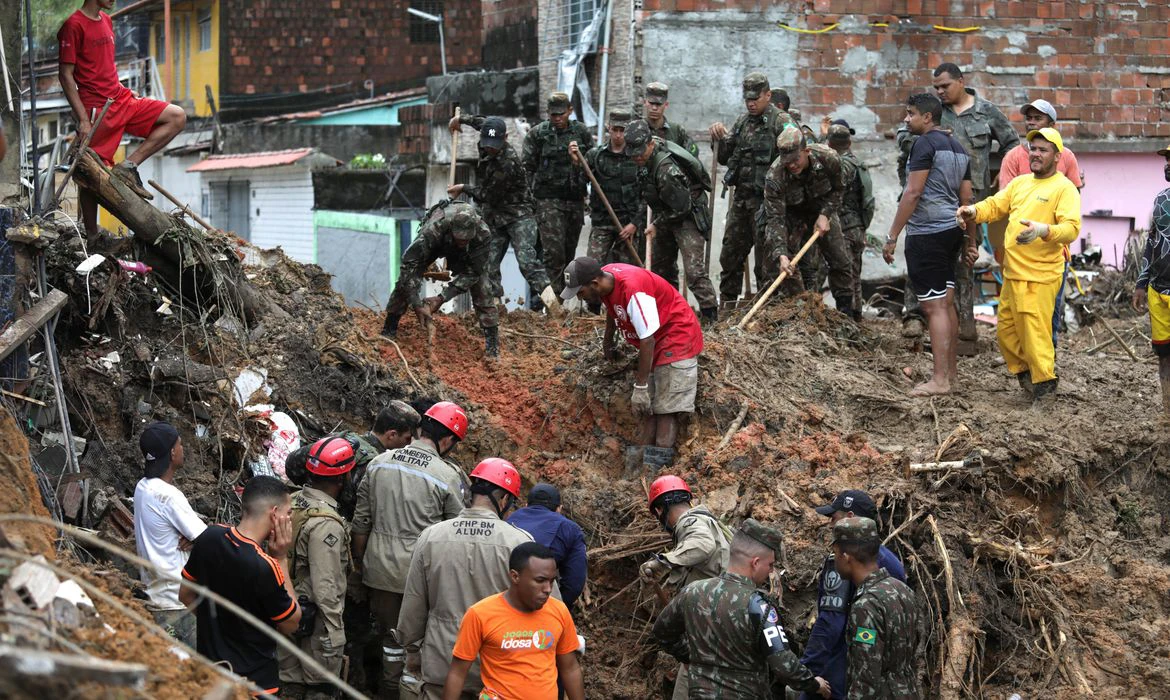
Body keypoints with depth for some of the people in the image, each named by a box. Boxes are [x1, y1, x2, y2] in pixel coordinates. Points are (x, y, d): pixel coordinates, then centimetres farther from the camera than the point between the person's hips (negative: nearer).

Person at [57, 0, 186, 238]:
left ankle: (129, 166, -7)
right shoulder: (74, 25, -11)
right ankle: (92, 237, 8)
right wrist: (83, 119, -18)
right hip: (97, 109, -8)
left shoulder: (106, 21, 15)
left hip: (122, 99, 8)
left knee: (177, 117, -2)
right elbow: (65, 74, -13)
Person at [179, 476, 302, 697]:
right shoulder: (265, 567, -28)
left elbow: (186, 595, 7)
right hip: (254, 683, -6)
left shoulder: (209, 537, -8)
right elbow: (290, 625, -12)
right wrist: (282, 559, -13)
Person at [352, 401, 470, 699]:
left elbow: (361, 522, 7)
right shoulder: (448, 475, -13)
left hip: (380, 571, 4)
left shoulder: (379, 463, 1)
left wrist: (360, 561, 19)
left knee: (391, 635, 16)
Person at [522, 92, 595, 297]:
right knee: (554, 251, -13)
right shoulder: (537, 134, -1)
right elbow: (526, 167, 1)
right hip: (548, 201, -4)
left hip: (575, 200, 4)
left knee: (569, 251, 10)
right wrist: (530, 195, -4)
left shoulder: (582, 132, 7)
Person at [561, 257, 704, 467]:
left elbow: (647, 341, -31)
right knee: (648, 409, 6)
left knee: (666, 410, -14)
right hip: (655, 344, 9)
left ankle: (657, 465, -19)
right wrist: (607, 340, 31)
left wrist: (640, 387, -28)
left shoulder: (632, 290, -32)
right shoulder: (605, 278, -6)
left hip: (678, 339, -9)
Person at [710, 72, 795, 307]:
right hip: (741, 197, 7)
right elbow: (724, 158, 20)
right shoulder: (742, 122, 16)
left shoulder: (780, 121, -7)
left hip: (766, 199, -7)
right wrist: (719, 139, 1)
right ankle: (726, 303, 20)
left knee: (765, 254, -3)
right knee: (730, 253, 11)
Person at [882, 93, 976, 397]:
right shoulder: (957, 147, 16)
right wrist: (970, 241, 21)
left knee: (934, 306, -9)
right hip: (951, 231, 9)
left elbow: (912, 193, -17)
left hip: (927, 233, -9)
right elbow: (967, 199, 17)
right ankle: (951, 371, 23)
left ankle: (939, 380, -9)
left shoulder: (925, 143, -11)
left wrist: (892, 236, -16)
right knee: (946, 303, 16)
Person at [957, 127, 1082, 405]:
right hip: (1012, 273, 8)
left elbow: (1071, 227, -19)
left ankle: (1044, 387, 6)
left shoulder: (1064, 188, -8)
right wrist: (974, 211, -8)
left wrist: (1043, 231, -37)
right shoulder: (1020, 183, 16)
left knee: (1035, 333, -7)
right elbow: (995, 205, 14)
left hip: (1039, 276, -8)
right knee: (1006, 330, 15)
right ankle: (1024, 374, 33)